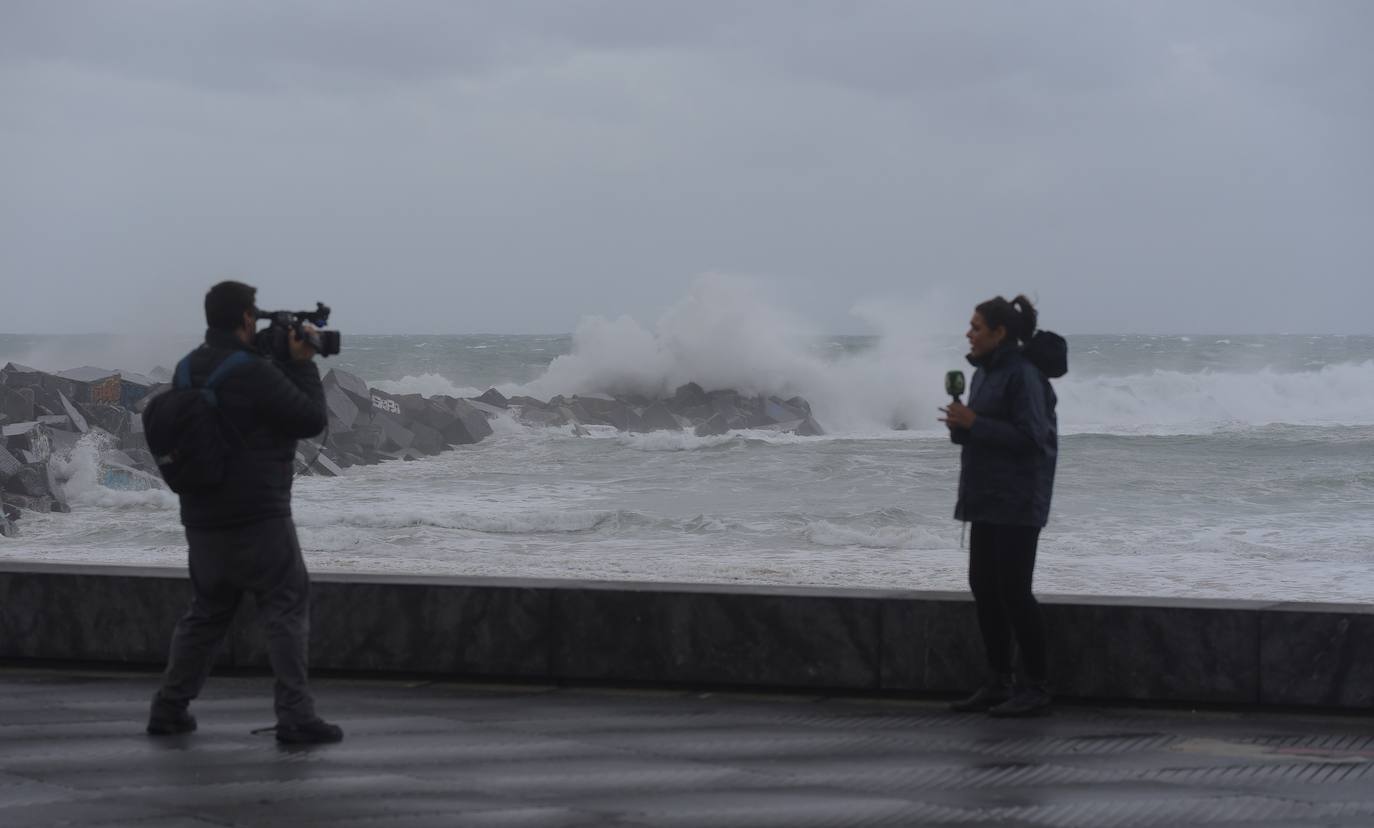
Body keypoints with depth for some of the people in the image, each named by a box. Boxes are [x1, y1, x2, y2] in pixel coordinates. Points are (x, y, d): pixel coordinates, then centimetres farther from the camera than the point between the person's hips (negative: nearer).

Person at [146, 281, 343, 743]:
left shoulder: (189, 369, 8)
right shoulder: (254, 373, -17)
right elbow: (312, 420, -11)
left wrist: (287, 364, 12)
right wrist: (303, 363, 0)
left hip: (202, 519, 8)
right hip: (258, 518, -8)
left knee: (206, 612, 18)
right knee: (287, 610, -1)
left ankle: (169, 709, 18)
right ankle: (295, 717, -6)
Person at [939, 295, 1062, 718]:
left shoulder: (1022, 374, -15)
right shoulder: (984, 372, 13)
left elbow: (1030, 437, -21)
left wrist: (973, 423, -19)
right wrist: (960, 425, -1)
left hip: (1018, 500, -9)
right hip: (987, 496, 9)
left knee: (1013, 589, -7)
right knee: (983, 586, 10)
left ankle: (1037, 687, 0)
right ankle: (1000, 682, 18)